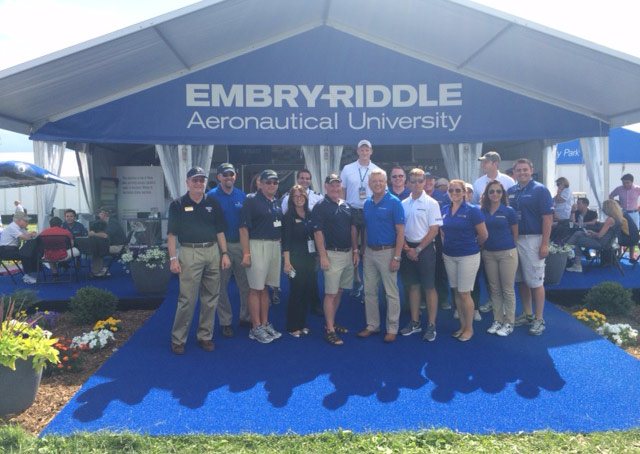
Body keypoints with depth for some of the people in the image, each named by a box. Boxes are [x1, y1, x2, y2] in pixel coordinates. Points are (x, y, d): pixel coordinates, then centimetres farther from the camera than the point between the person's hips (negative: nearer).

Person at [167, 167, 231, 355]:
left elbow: (220, 231, 11)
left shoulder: (213, 203, 10)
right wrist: (173, 258, -8)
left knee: (211, 298, 8)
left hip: (212, 251, 4)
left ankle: (205, 336, 20)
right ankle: (178, 339, 9)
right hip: (189, 253, -3)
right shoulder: (178, 205, 1)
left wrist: (224, 253, 5)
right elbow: (172, 234, -1)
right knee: (187, 299, -3)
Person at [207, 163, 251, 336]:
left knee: (246, 284, 7)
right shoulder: (212, 196, -2)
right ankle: (225, 322, 16)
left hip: (241, 244, 3)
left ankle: (246, 317, 22)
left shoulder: (242, 195, 8)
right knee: (221, 285, 4)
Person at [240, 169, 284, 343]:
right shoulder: (251, 200, -7)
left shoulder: (276, 203, 15)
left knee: (265, 287, 14)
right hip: (258, 245, -7)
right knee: (255, 288, -1)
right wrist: (246, 253, -18)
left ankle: (265, 324, 22)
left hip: (275, 246, 7)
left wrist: (281, 248, 12)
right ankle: (256, 328, 7)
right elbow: (244, 228, -12)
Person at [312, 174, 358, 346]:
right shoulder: (320, 206, -8)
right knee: (331, 293, -5)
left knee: (339, 291, 13)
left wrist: (355, 250, 11)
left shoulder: (347, 206, 12)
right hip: (332, 254, -7)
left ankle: (332, 322, 25)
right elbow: (318, 233, -12)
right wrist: (323, 256, -17)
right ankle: (329, 330, 0)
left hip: (348, 253, 7)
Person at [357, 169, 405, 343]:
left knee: (391, 293, 2)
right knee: (369, 291, 11)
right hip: (369, 252, 6)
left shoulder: (394, 202, -8)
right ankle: (372, 325, 24)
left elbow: (400, 231, -11)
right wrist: (364, 251, 9)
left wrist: (397, 257, -16)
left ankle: (392, 329, 14)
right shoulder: (367, 203, 9)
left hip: (387, 252, -6)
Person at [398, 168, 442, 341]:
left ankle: (431, 326, 8)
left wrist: (418, 249, -12)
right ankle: (415, 322, 22)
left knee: (429, 287, 0)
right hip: (408, 248, 4)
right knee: (413, 286, 11)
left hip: (425, 248, -4)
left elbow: (434, 230, -9)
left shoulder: (431, 203, -5)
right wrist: (406, 248, -5)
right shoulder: (403, 204, 7)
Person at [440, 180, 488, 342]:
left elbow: (483, 234, -6)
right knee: (456, 292, 11)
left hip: (468, 256, -5)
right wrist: (446, 244, 8)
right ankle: (462, 325, 24)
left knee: (464, 293, -2)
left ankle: (469, 328, 14)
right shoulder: (444, 210, 6)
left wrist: (472, 245, 6)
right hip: (448, 255, 5)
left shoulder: (472, 210, -9)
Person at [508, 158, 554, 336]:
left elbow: (547, 218, -10)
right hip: (514, 239, 6)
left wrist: (545, 244, -15)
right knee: (520, 280, 12)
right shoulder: (511, 191, 10)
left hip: (533, 239, -6)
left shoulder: (540, 190, -6)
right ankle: (527, 314, 25)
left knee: (535, 281, -1)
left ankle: (539, 319, 9)